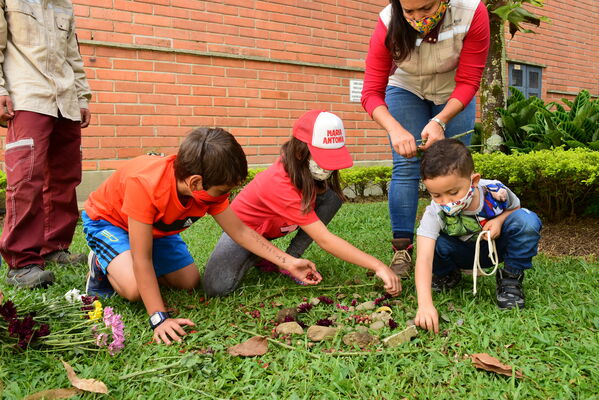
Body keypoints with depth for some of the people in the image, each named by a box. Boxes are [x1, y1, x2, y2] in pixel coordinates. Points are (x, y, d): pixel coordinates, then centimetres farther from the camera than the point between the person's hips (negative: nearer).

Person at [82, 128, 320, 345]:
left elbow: (240, 231, -13)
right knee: (134, 289, -29)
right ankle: (102, 266, 4)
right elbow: (142, 259, -39)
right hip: (106, 220, -6)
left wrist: (289, 263, -16)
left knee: (190, 282, 0)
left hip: (155, 226, 6)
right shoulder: (144, 184, -44)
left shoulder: (210, 186, -24)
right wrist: (159, 318, -40)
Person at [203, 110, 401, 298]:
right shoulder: (281, 184, -41)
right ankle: (258, 254, 0)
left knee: (332, 196, -19)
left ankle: (291, 258, -11)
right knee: (217, 287, -30)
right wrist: (378, 266, -46)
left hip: (278, 224, 6)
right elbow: (325, 240, -43)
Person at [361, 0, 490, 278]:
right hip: (406, 91, 0)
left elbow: (468, 82, -24)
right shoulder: (388, 25, -31)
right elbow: (371, 93, -29)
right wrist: (395, 129, -47)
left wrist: (440, 121, -40)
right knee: (405, 167, -12)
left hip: (454, 95, 1)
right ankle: (402, 250, -9)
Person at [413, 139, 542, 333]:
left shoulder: (495, 192, -28)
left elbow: (515, 208, -2)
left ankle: (511, 278, -6)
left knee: (527, 221, -28)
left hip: (498, 245, 0)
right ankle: (446, 276, 5)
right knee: (435, 244, -32)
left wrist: (500, 220, -27)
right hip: (464, 254, 0)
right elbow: (423, 259, -41)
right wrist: (425, 304, -54)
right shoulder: (434, 213, -31)